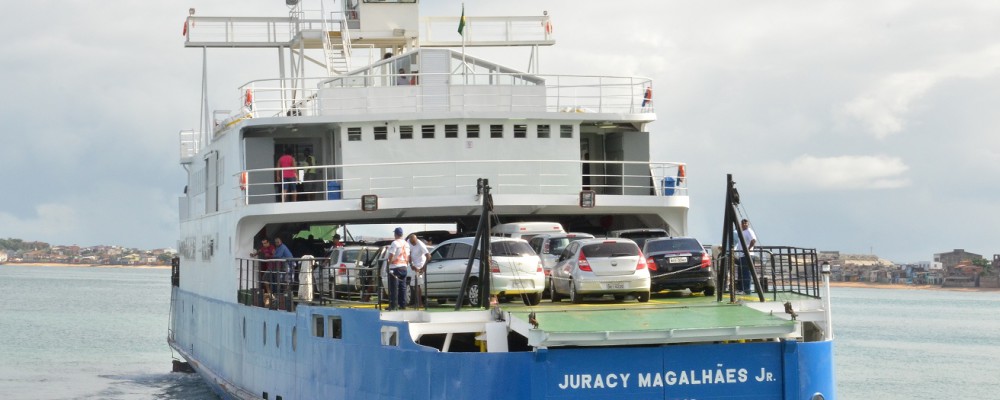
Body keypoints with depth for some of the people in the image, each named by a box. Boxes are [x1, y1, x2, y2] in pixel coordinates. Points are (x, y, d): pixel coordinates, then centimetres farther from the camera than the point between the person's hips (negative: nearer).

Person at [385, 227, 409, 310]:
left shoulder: (395, 243, -12)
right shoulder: (406, 244, 11)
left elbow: (391, 255, -16)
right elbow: (408, 257, 15)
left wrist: (388, 265, -10)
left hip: (395, 267, -7)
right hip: (404, 266, 7)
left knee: (394, 287, -6)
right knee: (403, 287, 10)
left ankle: (393, 305, -8)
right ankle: (403, 305, 11)